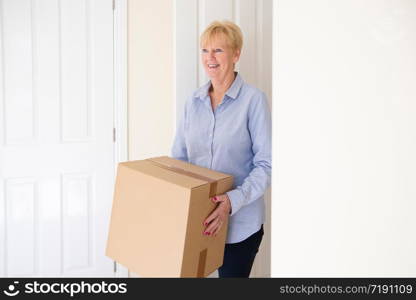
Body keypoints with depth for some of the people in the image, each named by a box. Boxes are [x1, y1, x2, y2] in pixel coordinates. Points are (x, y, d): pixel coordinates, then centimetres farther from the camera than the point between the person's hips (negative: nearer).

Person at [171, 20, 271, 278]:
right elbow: (179, 157, 10)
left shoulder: (253, 99, -11)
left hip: (240, 222, -4)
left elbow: (266, 164, -14)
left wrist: (234, 200, -25)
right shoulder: (194, 101, 5)